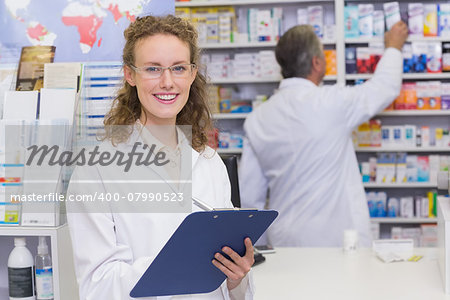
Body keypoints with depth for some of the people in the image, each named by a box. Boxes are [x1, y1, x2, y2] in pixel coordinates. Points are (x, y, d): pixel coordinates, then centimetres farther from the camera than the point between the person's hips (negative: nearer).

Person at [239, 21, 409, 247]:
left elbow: (248, 198, 4)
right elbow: (386, 86, 7)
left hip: (284, 241, 5)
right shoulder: (331, 103, -12)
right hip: (336, 238, -5)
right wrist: (393, 47, 27)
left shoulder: (256, 120, 1)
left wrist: (262, 249, 17)